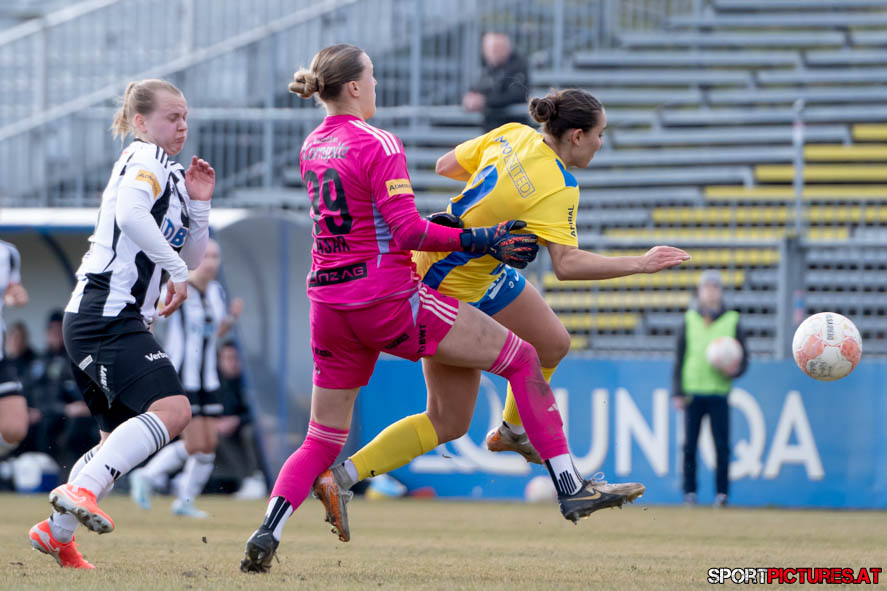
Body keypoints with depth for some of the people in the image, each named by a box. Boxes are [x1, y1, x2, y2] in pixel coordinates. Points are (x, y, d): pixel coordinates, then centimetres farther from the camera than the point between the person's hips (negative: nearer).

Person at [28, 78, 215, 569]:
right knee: (171, 408, -24)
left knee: (123, 435, 17)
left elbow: (191, 259, 24)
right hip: (106, 313, -11)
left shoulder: (169, 174, 25)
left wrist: (199, 204, 10)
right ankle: (81, 490, -31)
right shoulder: (145, 159, -4)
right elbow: (129, 213, -26)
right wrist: (176, 270, -21)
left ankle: (56, 531, 20)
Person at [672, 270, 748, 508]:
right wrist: (677, 392, 3)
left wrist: (735, 370, -14)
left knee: (722, 445, -6)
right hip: (693, 393, 1)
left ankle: (722, 492, 0)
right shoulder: (690, 321, 10)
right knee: (690, 444, 0)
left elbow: (743, 359, 9)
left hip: (719, 393, -1)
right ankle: (689, 490, 7)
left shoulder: (732, 322, 7)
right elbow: (679, 360, 10)